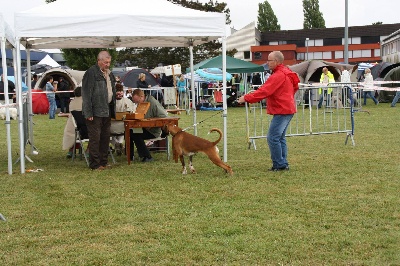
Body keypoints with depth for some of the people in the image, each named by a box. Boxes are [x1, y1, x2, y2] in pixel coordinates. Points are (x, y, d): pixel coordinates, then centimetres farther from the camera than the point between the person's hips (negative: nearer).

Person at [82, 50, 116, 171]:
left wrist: (112, 111, 19)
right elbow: (86, 93, -15)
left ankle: (104, 162, 22)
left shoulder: (109, 73, 15)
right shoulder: (91, 73, -11)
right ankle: (95, 164, 2)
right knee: (95, 138, -4)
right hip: (96, 112, -8)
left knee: (105, 137, 13)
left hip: (107, 111, 8)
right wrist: (88, 113, -19)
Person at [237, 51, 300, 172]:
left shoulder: (278, 76, -17)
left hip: (282, 111, -11)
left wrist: (247, 98, -20)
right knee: (280, 137, 15)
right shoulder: (286, 73, 15)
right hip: (287, 109, 11)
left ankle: (279, 164, -3)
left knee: (273, 138, -8)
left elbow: (264, 91, -23)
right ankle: (283, 164, 19)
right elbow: (295, 87, 26)